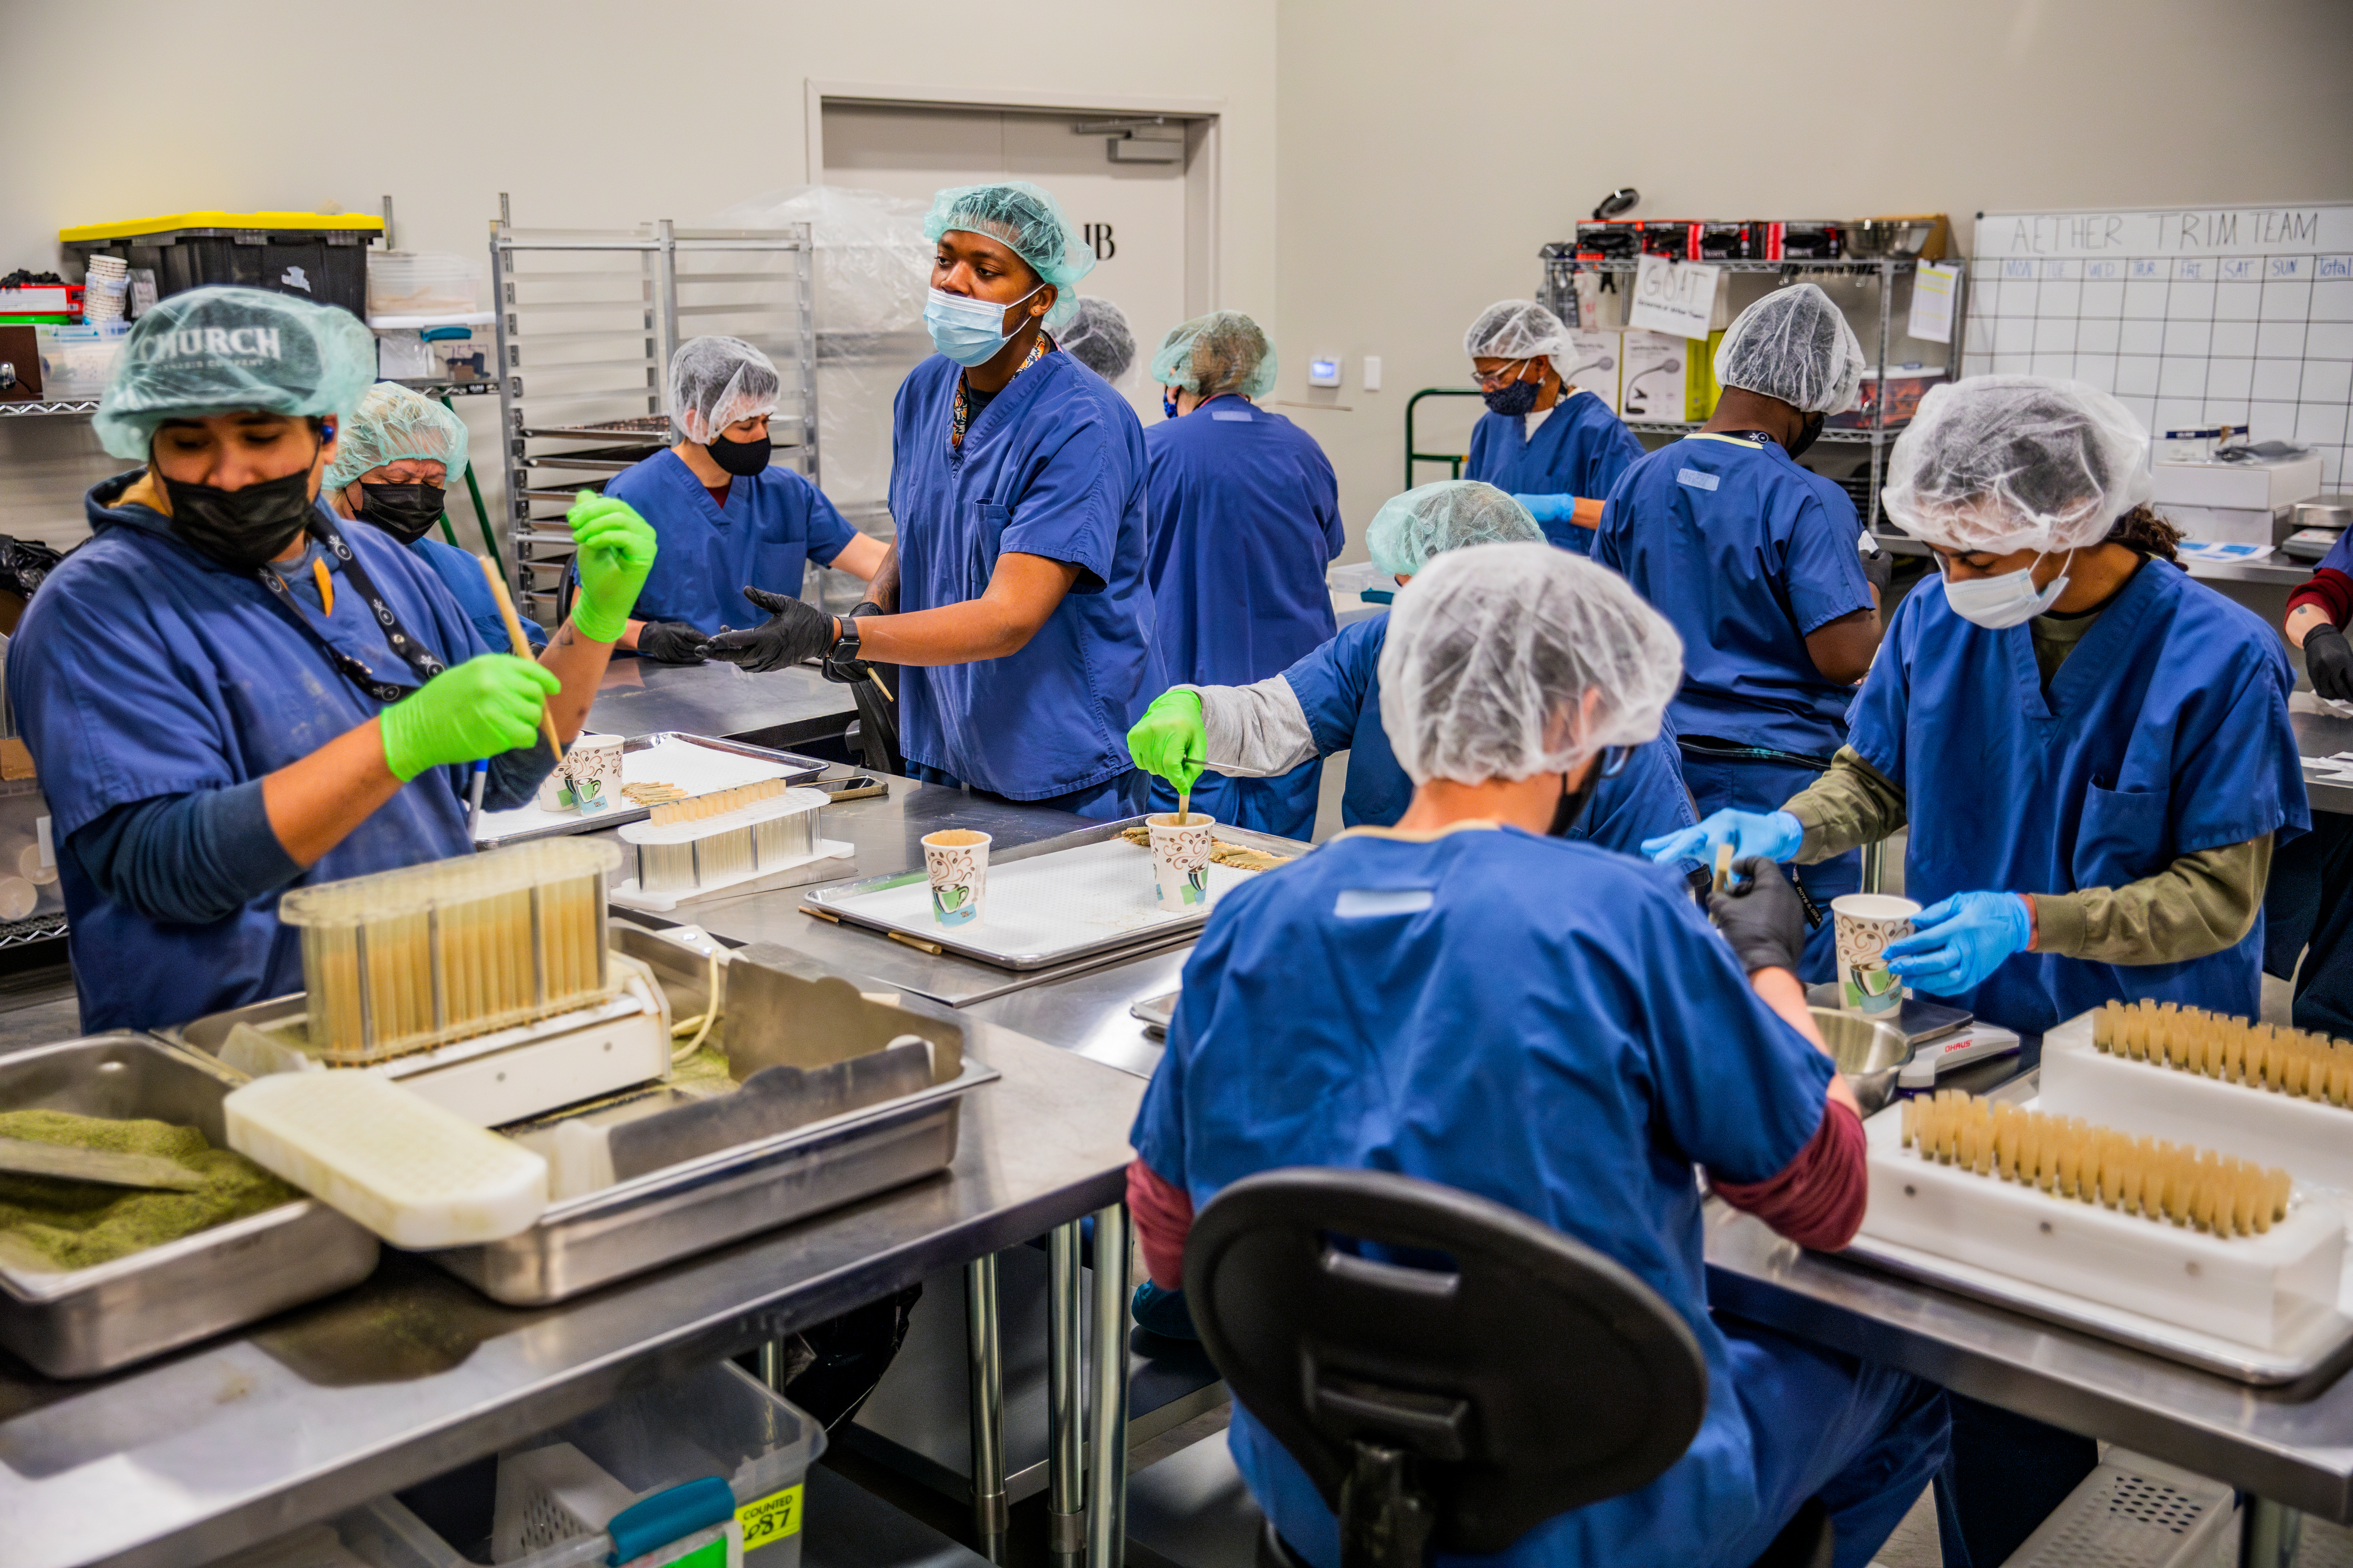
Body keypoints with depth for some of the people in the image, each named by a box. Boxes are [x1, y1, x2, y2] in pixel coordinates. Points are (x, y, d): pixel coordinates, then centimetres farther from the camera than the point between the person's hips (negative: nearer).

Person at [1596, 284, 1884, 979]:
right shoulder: (1808, 501, -15)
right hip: (1779, 774, -6)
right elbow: (1843, 656, -19)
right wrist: (1872, 605, 1)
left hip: (1661, 759, 6)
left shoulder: (1641, 479, 4)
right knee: (1794, 984, 4)